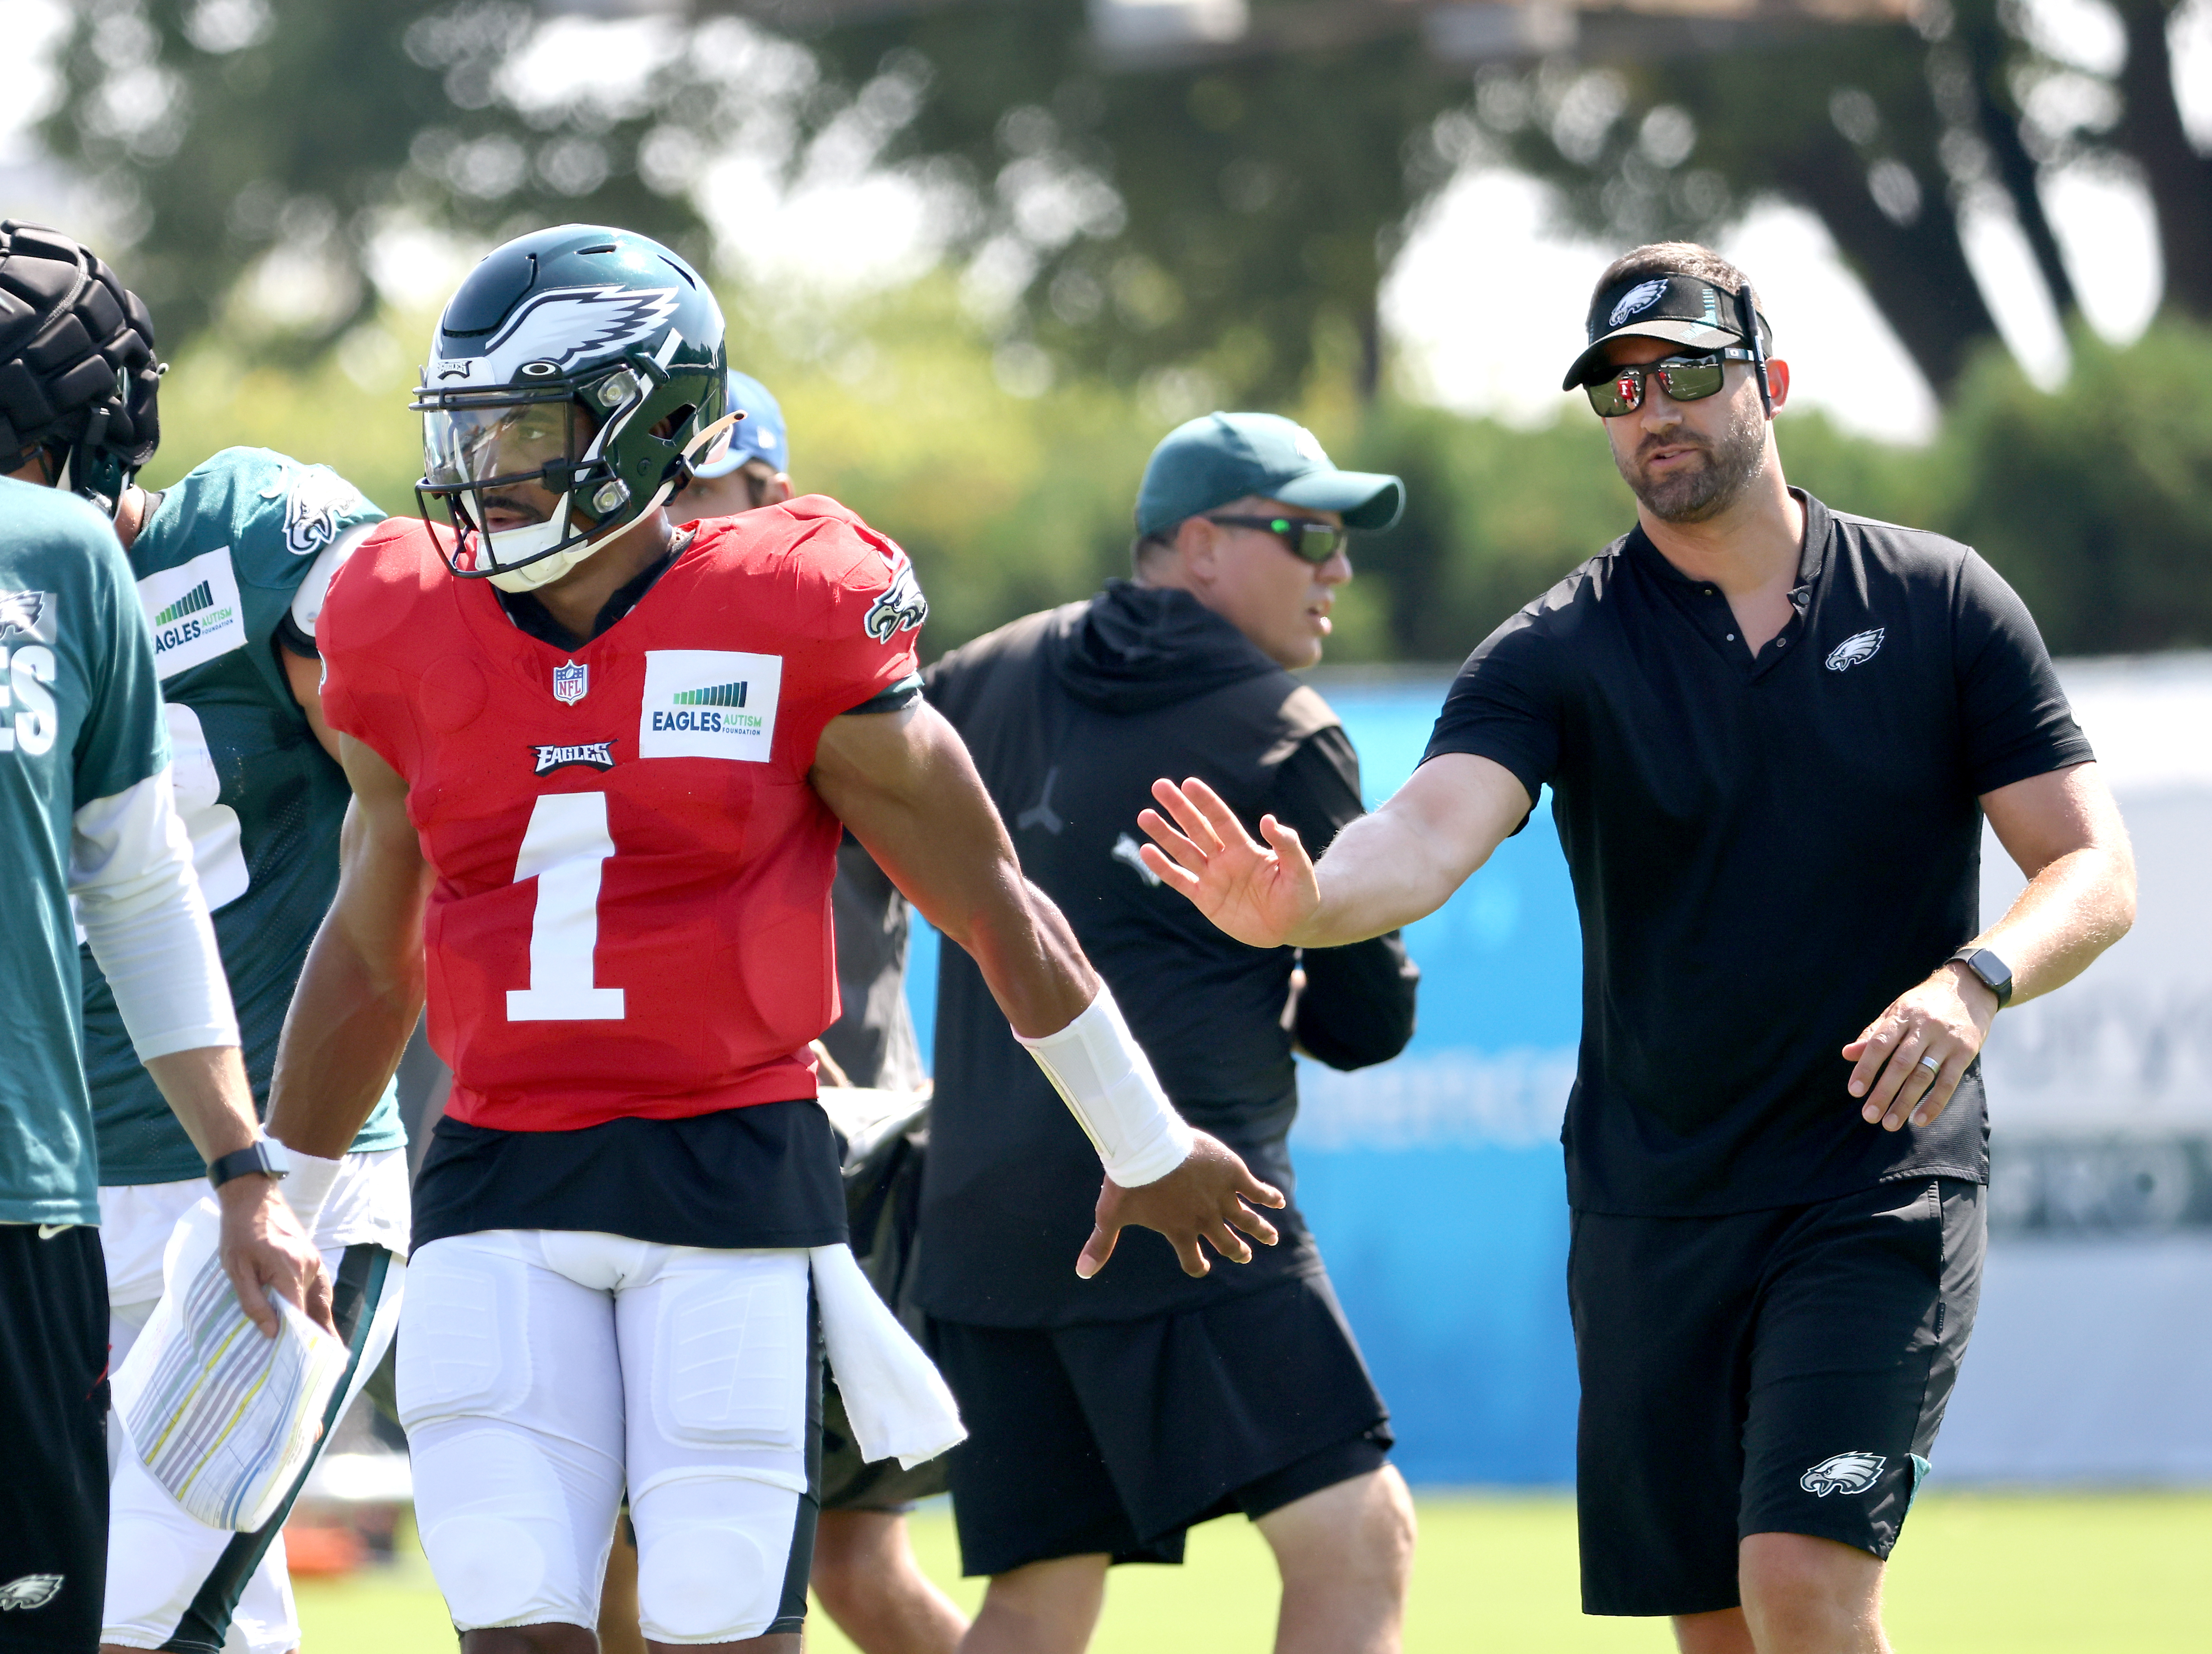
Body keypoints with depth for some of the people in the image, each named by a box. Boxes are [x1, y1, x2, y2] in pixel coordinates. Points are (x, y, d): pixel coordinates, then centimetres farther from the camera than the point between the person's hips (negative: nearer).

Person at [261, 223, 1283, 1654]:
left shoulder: (791, 630, -6)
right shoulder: (415, 642, 6)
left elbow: (993, 901, 4)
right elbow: (372, 956, 20)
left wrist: (1148, 1149, 12)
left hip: (731, 1170, -3)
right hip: (500, 1186, 3)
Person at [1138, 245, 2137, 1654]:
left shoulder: (1943, 604, 1)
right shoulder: (1560, 654, -1)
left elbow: (2096, 872, 0)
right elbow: (1431, 835, -19)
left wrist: (1976, 980, -21)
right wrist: (1300, 904, -42)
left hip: (1883, 1184, -2)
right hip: (1648, 1207, 2)